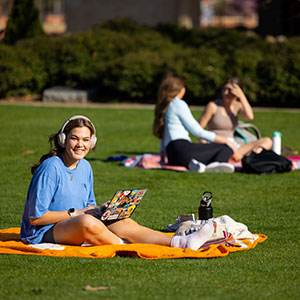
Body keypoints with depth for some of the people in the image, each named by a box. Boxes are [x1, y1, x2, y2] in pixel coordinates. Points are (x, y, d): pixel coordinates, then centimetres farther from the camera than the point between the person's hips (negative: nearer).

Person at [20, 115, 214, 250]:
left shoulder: (85, 167, 9)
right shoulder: (51, 168, -16)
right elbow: (36, 217, -18)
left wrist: (98, 210, -4)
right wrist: (75, 213, -14)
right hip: (44, 233, -7)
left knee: (125, 223, -15)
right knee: (87, 222, -39)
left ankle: (181, 243, -27)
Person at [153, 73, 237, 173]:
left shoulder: (163, 107, 26)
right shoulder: (179, 104, 0)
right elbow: (198, 132, -3)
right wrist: (226, 141, 3)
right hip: (181, 148, -8)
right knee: (227, 148, -12)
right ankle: (216, 163, -44)